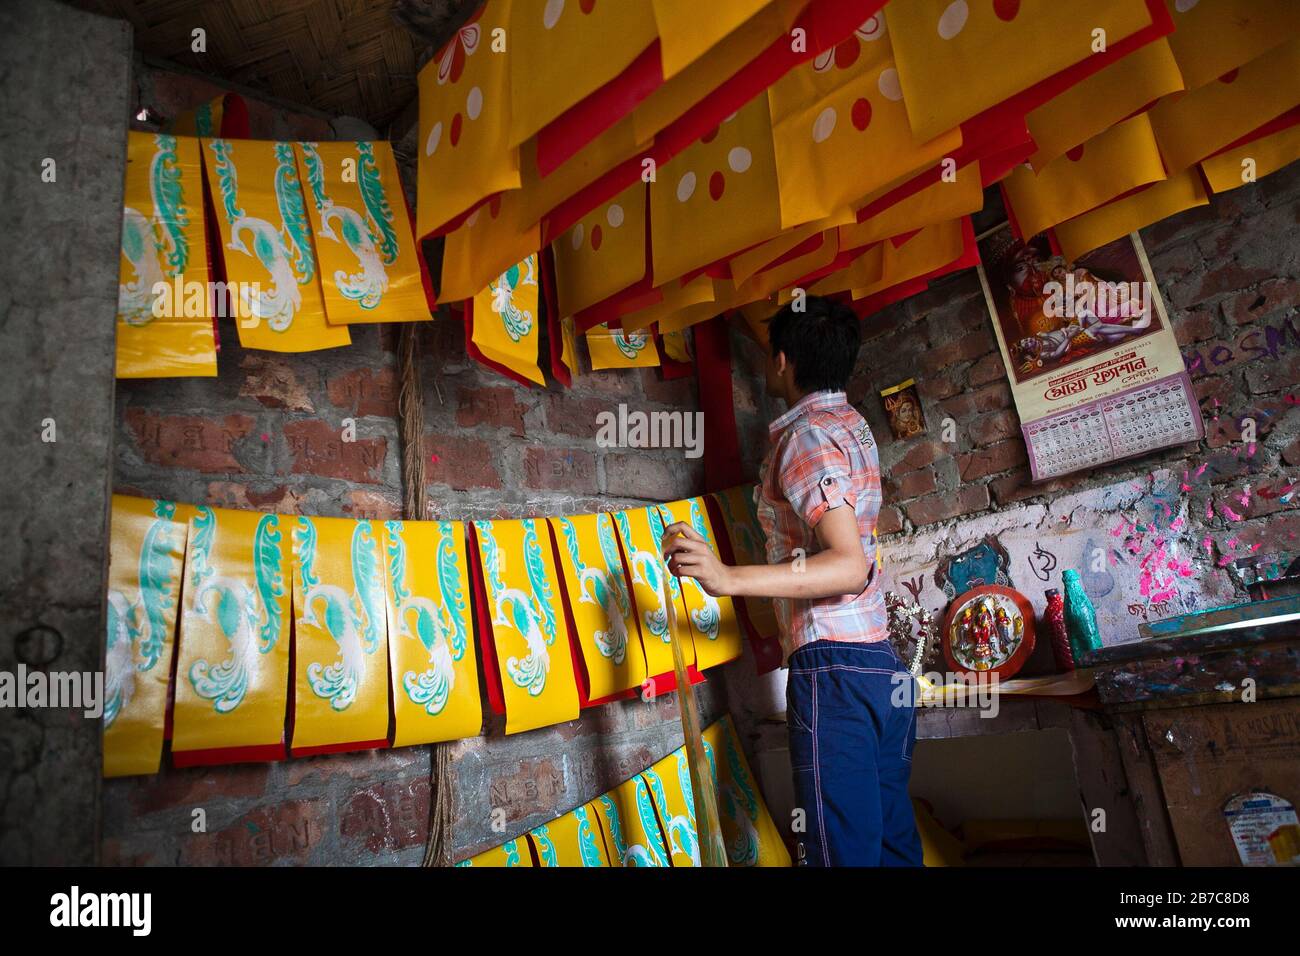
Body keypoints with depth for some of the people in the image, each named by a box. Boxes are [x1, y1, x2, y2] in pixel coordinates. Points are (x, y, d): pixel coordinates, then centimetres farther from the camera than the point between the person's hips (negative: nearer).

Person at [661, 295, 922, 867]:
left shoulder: (805, 435, -11)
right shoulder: (852, 423, 16)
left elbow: (850, 565, -21)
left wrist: (729, 578, -30)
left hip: (832, 665, -10)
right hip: (882, 664, 10)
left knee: (844, 850, -5)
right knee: (894, 844, 14)